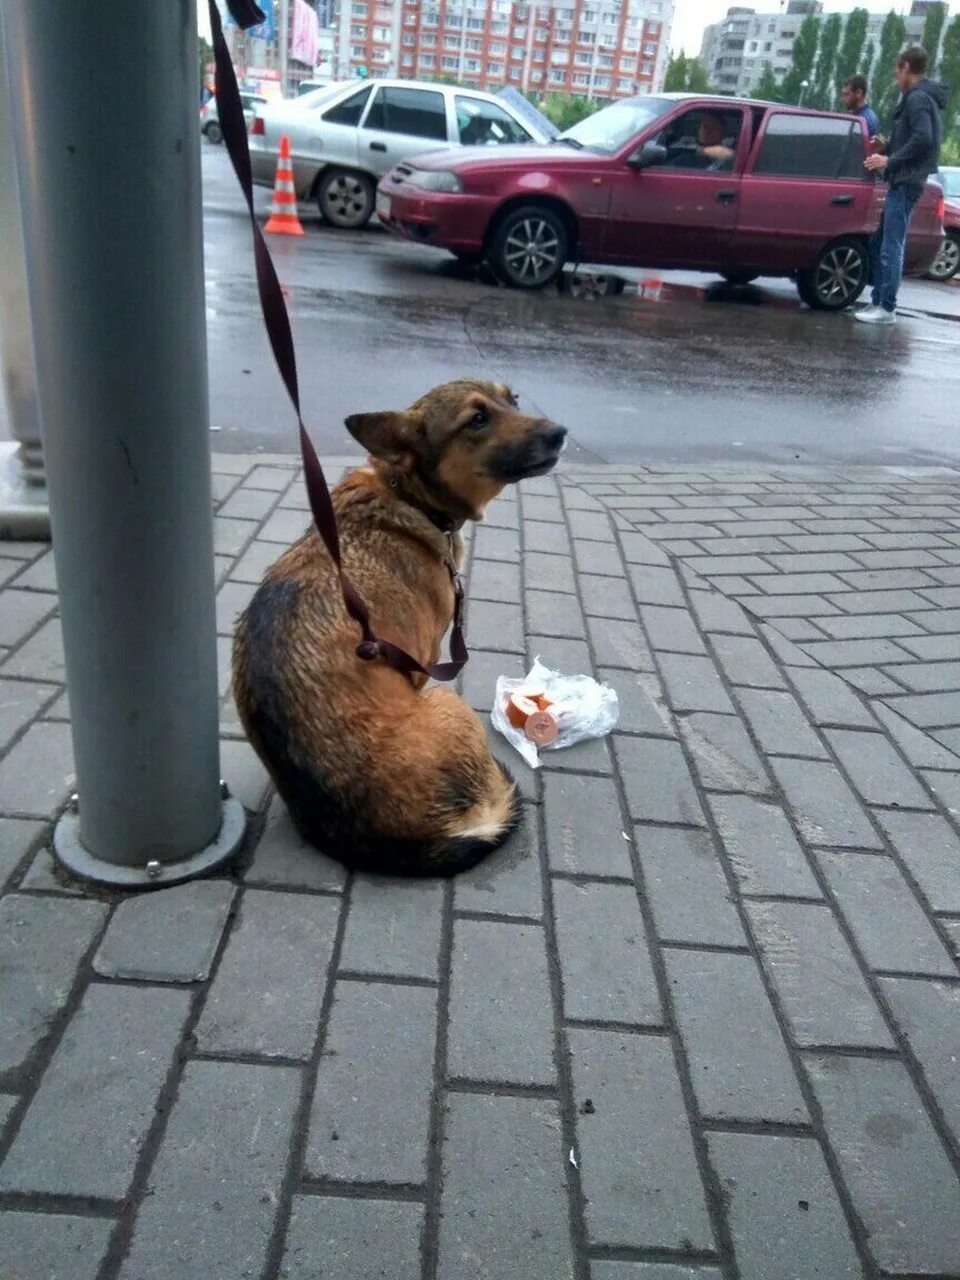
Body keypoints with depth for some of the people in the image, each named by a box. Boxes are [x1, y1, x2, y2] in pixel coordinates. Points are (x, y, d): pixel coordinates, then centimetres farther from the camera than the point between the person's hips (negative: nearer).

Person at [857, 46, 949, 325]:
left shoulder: (917, 98, -10)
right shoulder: (928, 98, 21)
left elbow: (922, 139, -21)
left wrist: (890, 161, -15)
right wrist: (888, 149, 17)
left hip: (906, 182, -10)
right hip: (906, 180, 10)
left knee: (891, 245, -12)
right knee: (880, 242, 12)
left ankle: (886, 309, -12)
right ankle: (879, 301, 15)